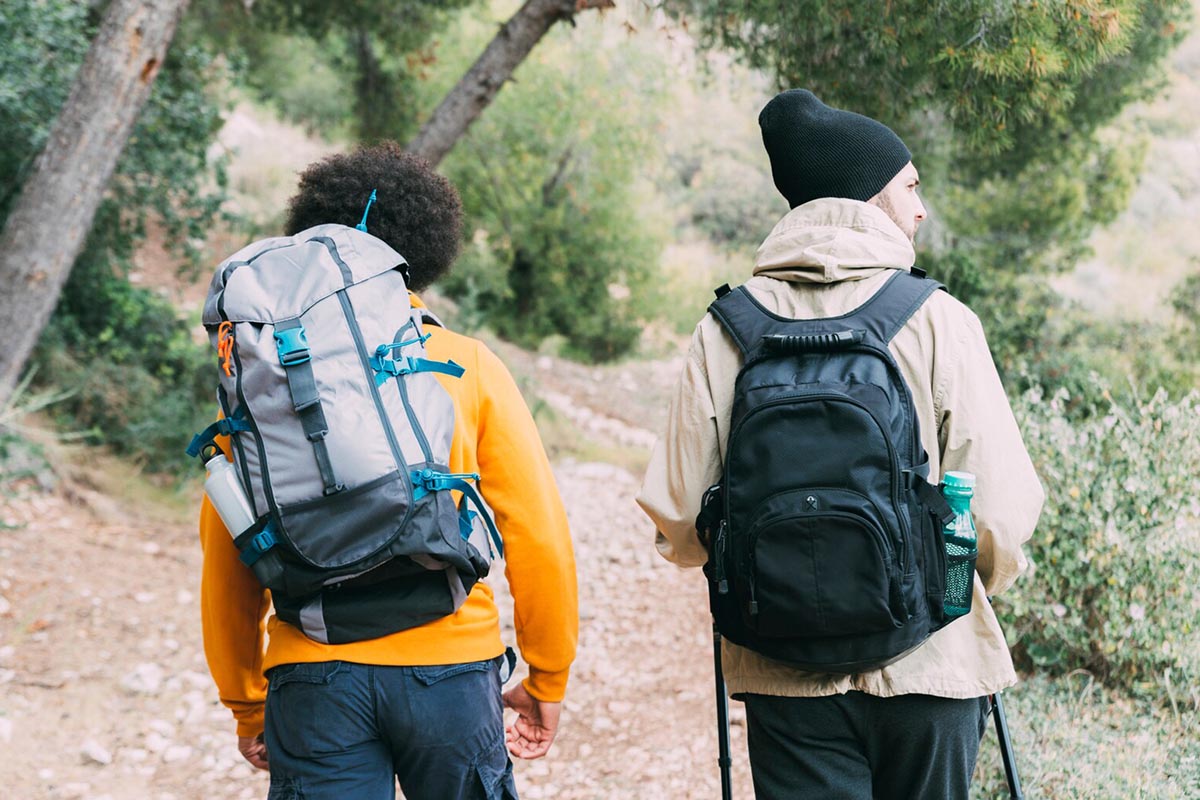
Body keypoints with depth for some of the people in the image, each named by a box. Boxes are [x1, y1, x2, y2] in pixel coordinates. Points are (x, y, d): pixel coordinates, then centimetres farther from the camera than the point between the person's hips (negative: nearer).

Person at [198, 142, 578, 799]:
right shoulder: (470, 366, 1)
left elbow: (225, 552, 7)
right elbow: (539, 536, -2)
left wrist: (245, 704, 18)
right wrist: (547, 682, 10)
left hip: (312, 676, 1)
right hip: (451, 669, 0)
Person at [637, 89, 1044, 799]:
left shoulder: (727, 327, -3)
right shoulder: (939, 320, -8)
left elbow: (677, 512, -4)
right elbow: (1003, 509, -11)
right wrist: (988, 572, 13)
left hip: (785, 673, 1)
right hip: (930, 663, -1)